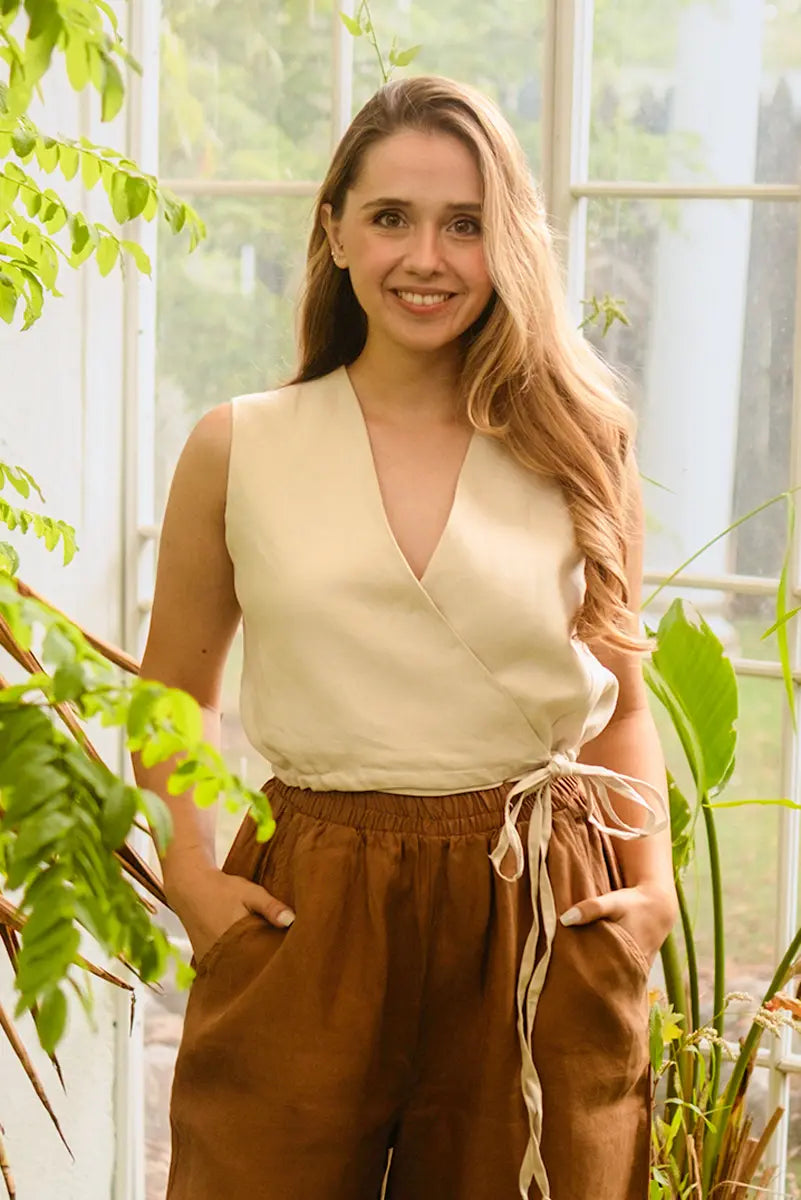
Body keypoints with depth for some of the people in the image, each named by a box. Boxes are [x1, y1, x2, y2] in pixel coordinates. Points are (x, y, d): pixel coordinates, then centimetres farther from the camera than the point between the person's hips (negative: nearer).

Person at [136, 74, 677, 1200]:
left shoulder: (577, 450, 4)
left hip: (544, 921, 1)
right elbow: (171, 696, 10)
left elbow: (619, 702, 13)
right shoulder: (237, 450, 2)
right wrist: (191, 874, -3)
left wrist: (653, 888, 2)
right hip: (307, 923, 0)